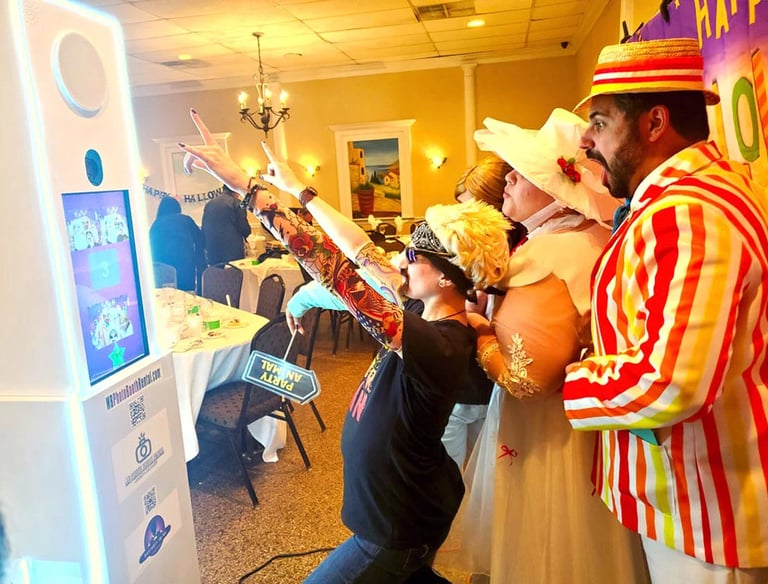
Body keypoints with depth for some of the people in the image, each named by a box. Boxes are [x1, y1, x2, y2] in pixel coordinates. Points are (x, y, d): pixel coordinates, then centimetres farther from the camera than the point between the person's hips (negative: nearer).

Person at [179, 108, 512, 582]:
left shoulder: (437, 345, -35)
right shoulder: (440, 320, -10)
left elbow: (334, 267, -39)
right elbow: (363, 255, -7)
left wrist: (241, 182, -36)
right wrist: (299, 189, -5)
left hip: (397, 532, -9)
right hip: (416, 506, 9)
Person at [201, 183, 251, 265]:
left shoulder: (208, 204, 12)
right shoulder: (237, 204, -5)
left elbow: (204, 229, 15)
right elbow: (245, 229, -7)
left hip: (213, 253, 6)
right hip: (233, 253, -5)